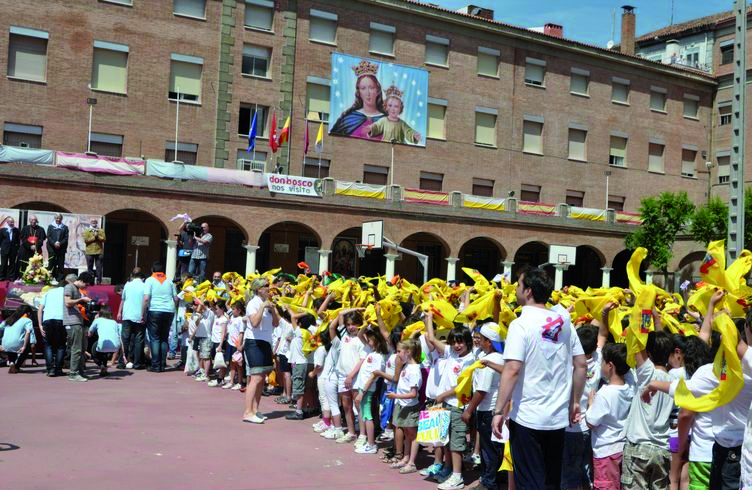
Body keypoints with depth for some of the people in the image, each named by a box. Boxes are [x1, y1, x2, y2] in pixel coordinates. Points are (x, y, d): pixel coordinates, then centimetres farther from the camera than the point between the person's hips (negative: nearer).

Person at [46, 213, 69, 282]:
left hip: (61, 248, 0)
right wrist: (54, 243, -12)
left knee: (61, 264, -2)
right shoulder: (50, 226, 12)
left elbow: (66, 238, 4)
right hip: (52, 248, 0)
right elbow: (48, 237, 4)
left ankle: (60, 279, -1)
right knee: (52, 263, -1)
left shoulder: (65, 227, 11)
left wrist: (60, 243, -12)